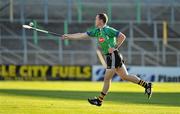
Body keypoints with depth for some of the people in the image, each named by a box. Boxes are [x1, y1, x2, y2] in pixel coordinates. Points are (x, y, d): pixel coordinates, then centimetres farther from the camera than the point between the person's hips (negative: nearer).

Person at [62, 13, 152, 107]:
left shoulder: (108, 30, -13)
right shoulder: (97, 31, 12)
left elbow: (122, 36, -15)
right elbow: (82, 35, 14)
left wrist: (115, 48, -17)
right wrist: (68, 36, 11)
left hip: (113, 56, -9)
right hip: (109, 57, 9)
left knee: (107, 78, -1)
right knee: (125, 76, 12)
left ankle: (99, 100, 6)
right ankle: (146, 85, 17)